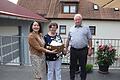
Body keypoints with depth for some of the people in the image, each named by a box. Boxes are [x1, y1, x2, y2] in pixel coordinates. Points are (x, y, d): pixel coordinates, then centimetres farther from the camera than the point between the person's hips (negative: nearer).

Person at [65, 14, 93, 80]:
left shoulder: (86, 28, 5)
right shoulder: (71, 29, 11)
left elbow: (89, 39, 2)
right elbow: (68, 39, 15)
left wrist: (90, 49, -4)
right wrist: (66, 48, 11)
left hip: (83, 50, -2)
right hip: (73, 50, 2)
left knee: (83, 66, 8)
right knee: (72, 66, 11)